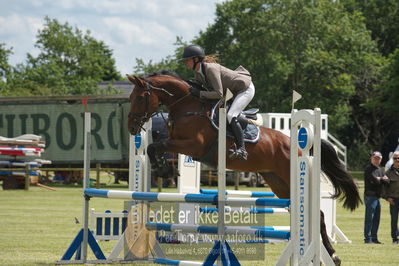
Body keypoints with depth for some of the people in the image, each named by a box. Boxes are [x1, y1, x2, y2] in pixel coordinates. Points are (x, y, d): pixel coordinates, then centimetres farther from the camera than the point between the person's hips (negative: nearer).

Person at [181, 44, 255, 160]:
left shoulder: (211, 68, -31)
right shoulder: (197, 73, -3)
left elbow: (219, 94, -33)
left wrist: (199, 93, -32)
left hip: (246, 89, -10)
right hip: (234, 91, 10)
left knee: (231, 116, -25)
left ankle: (241, 149, -29)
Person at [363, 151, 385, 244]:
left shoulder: (380, 170, 20)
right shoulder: (369, 168, -6)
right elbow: (373, 180, -19)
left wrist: (379, 179, -8)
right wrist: (381, 179, -2)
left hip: (377, 197, 9)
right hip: (370, 196, -9)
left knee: (376, 219, 11)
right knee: (369, 218, -9)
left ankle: (374, 238, 17)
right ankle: (367, 238, -8)